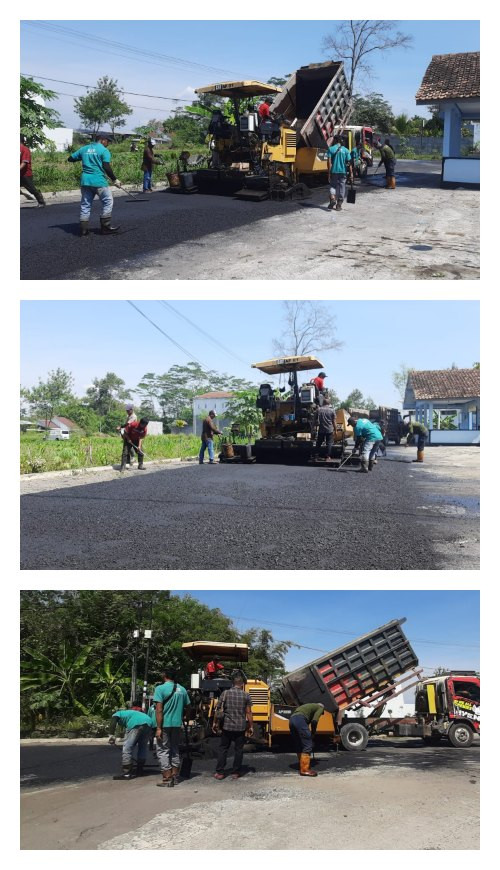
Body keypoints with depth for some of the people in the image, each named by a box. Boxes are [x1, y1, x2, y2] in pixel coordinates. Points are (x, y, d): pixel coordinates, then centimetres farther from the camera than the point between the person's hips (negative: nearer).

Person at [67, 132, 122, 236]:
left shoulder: (84, 149, 13)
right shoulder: (104, 150, -4)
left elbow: (70, 159, 17)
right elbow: (106, 167, -13)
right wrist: (115, 180, -6)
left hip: (85, 181, 6)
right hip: (99, 181, -5)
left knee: (85, 205, 10)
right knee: (107, 202, 7)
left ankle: (83, 229, 7)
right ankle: (105, 227, 6)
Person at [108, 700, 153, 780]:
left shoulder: (118, 714, 26)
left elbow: (113, 722, 1)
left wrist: (111, 735, -9)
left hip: (136, 724, -7)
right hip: (148, 723, 7)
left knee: (127, 748, -1)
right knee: (143, 747, 23)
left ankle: (126, 773, -5)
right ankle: (140, 770, 31)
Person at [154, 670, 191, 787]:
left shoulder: (160, 688, -11)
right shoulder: (182, 689, 7)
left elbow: (159, 710, -15)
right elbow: (187, 707, 12)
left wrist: (158, 728, -15)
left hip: (165, 724, -6)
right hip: (177, 724, 6)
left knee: (163, 751, 3)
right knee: (175, 750, 17)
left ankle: (167, 779, -1)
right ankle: (175, 777, 22)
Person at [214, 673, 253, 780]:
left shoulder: (225, 693, -2)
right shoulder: (246, 696, -3)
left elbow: (218, 710, -2)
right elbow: (248, 713, -3)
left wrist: (216, 723, 8)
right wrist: (251, 726, 5)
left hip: (227, 726, 1)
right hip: (241, 727, 0)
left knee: (223, 749, 9)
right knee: (238, 749, 10)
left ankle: (219, 772, 9)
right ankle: (236, 772, 13)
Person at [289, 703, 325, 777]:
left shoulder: (310, 706, 39)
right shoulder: (320, 707, 18)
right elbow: (314, 721, 0)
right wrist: (313, 733, 13)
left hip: (292, 719, 8)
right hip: (300, 720, -8)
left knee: (298, 746, 18)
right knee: (307, 745, -2)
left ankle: (301, 768, 26)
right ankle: (304, 770, -2)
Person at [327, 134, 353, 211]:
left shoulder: (331, 149, -3)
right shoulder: (345, 150, 2)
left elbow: (329, 162, -9)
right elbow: (349, 163, -1)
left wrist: (329, 172, -7)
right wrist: (351, 173, 2)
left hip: (334, 171, -1)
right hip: (343, 171, 1)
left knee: (333, 186, 14)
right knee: (341, 187, 9)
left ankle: (332, 199, -10)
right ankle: (339, 205, 9)